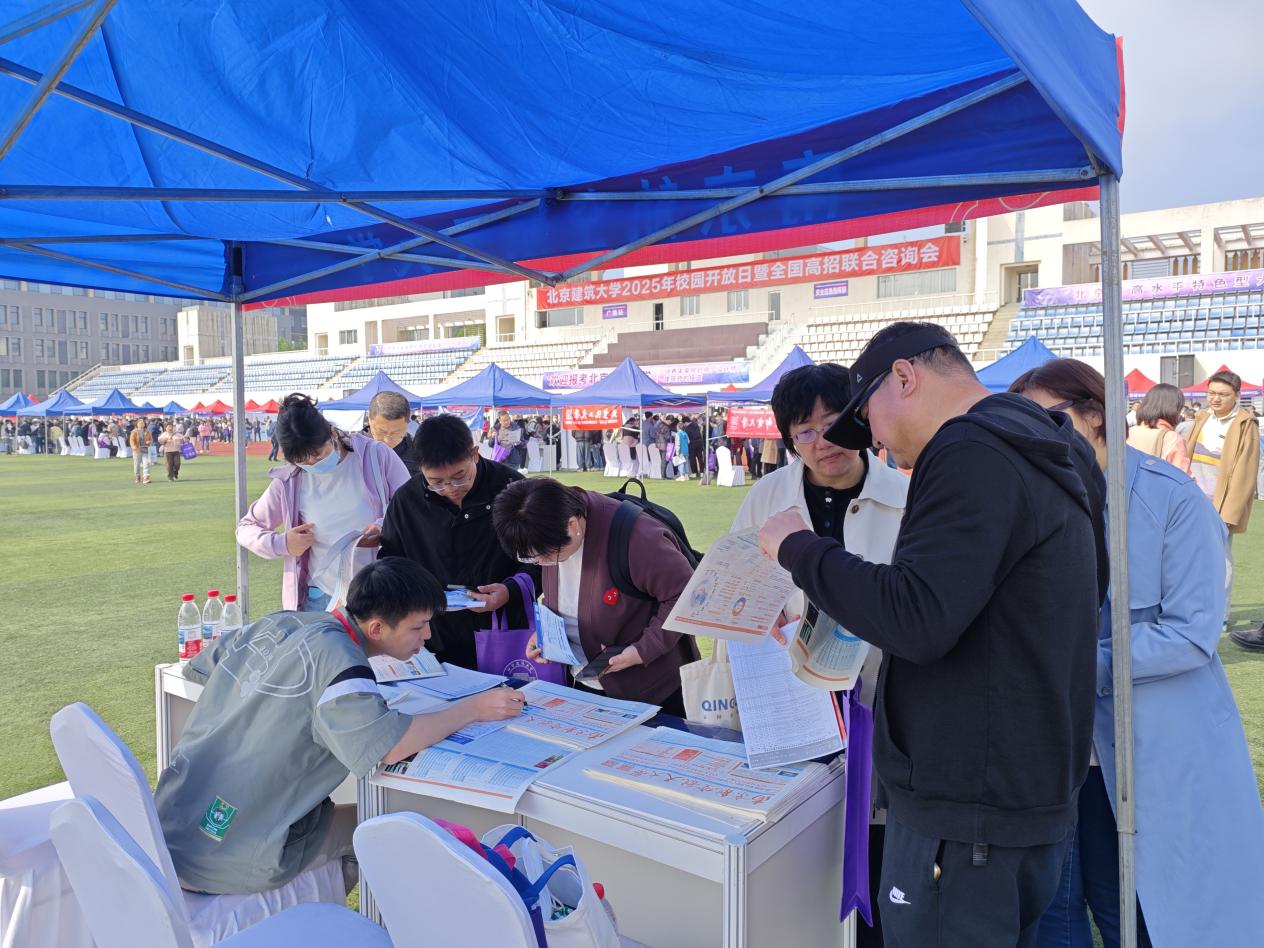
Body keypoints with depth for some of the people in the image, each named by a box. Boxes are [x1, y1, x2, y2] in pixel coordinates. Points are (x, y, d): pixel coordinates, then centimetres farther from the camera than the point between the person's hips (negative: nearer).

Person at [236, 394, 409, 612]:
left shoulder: (376, 456, -4)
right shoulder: (289, 482, 3)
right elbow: (245, 528, 15)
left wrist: (384, 528, -19)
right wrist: (281, 543, -5)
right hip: (321, 601, 2)